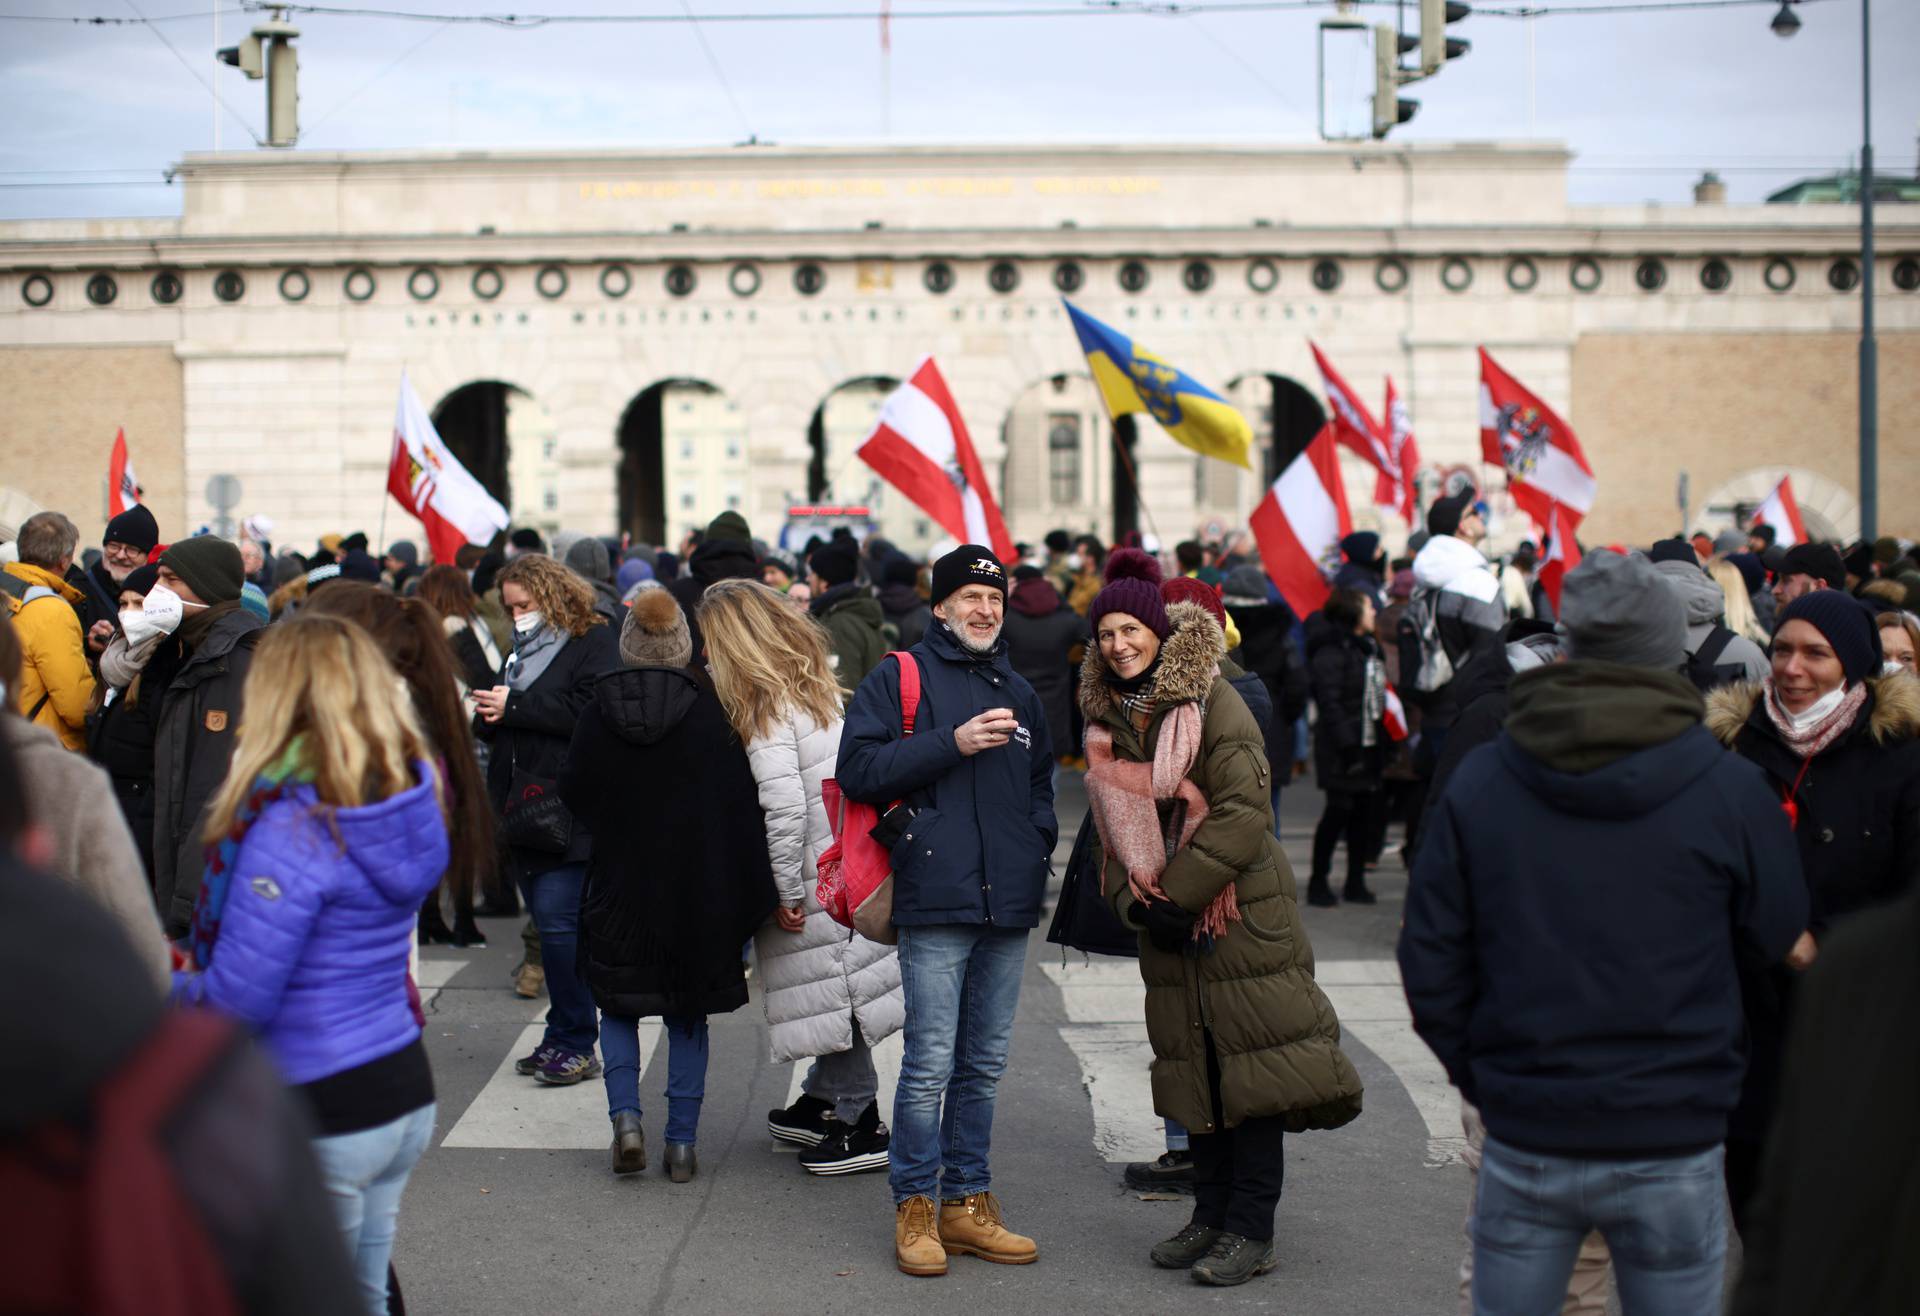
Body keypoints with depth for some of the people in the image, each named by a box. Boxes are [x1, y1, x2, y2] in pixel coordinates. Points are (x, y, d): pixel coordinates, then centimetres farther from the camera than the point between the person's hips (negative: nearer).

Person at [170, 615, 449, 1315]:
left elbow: (237, 1000, -19)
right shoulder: (408, 792, 1)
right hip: (406, 1094, 7)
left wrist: (162, 987, 0)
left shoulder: (295, 822, -21)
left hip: (320, 1119, -7)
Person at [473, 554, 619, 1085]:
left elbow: (592, 712, -18)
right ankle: (564, 1041, 14)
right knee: (546, 922, 9)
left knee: (558, 921, -13)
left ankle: (574, 1043, -6)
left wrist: (513, 707, -15)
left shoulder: (593, 641, -3)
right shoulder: (522, 648, 23)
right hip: (520, 808, 8)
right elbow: (500, 728, 28)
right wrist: (488, 715, 3)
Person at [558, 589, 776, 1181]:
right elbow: (742, 797, -6)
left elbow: (572, 791, 0)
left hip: (619, 882, 0)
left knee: (618, 1005, 16)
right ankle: (681, 1142, 10)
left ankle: (626, 1115, -2)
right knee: (688, 1017, 11)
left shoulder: (599, 708, -7)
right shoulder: (710, 708, -8)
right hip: (698, 887, 0)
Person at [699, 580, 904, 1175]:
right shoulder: (819, 688, 10)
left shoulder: (767, 709, -16)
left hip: (818, 875, -8)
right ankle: (822, 1103, 29)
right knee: (838, 989, 17)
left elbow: (784, 808, -22)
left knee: (830, 991, 1)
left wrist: (787, 891, -14)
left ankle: (861, 1125, 8)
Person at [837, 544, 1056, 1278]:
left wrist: (1038, 845, 13)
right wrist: (952, 744, -16)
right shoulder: (900, 679, 0)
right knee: (930, 1065, -6)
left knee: (984, 1065, 11)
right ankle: (915, 1209, 5)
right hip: (936, 902, -6)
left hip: (1009, 910, 6)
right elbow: (858, 769, -11)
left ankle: (967, 1203, 20)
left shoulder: (1018, 694, 19)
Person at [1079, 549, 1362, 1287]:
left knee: (1250, 1060, -5)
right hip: (1166, 919, 6)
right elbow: (1115, 827, 14)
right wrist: (1136, 901, -3)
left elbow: (1242, 811, -17)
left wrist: (1178, 891, -17)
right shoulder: (1108, 720, 11)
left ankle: (1251, 1229, 0)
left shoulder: (1211, 701, -10)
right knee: (1193, 1066, 9)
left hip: (1239, 909, -6)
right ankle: (1211, 1214, 19)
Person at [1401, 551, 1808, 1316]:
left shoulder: (1479, 783, -3)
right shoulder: (1730, 791, -10)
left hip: (1524, 1143, 2)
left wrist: (1480, 1078, 10)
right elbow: (1788, 947, -1)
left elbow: (1429, 961, 0)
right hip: (1672, 1148, -2)